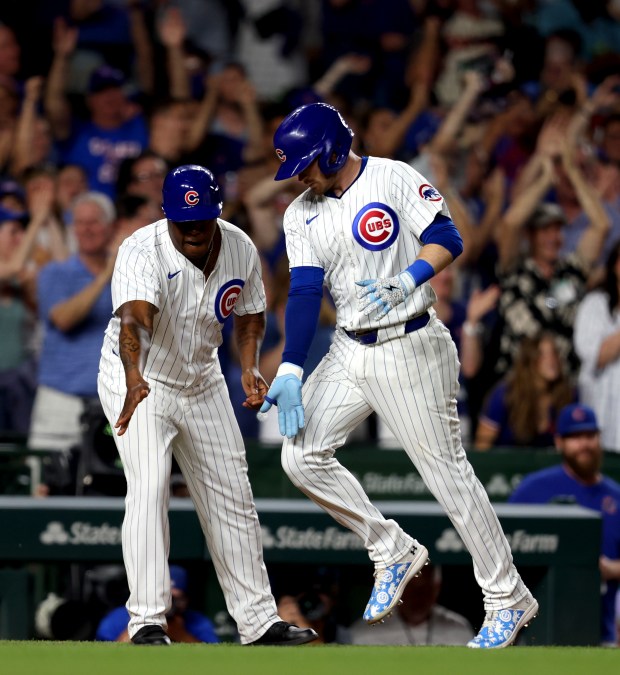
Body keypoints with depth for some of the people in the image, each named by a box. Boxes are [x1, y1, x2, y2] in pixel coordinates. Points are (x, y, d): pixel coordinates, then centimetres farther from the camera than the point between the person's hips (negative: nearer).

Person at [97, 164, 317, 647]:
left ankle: (258, 620, 20)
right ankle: (147, 621, -21)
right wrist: (134, 379, -65)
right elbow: (132, 318, -47)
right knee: (149, 487, -23)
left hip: (202, 381, 6)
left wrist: (249, 367, -12)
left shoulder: (240, 249, -12)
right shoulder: (143, 252, -30)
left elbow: (250, 314, 6)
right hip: (138, 380, -6)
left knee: (233, 496, 10)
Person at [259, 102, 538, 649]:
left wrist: (406, 281, -32)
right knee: (302, 455, -4)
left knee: (447, 471, -5)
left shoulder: (392, 179, -8)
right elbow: (304, 293, -1)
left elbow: (447, 239, -15)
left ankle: (509, 599, 6)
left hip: (410, 349, -6)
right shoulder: (302, 215, 7)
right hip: (349, 354, 6)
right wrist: (291, 370, -13)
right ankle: (394, 552, 11)